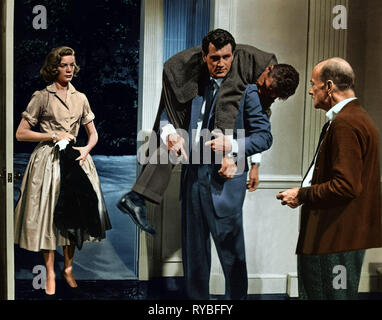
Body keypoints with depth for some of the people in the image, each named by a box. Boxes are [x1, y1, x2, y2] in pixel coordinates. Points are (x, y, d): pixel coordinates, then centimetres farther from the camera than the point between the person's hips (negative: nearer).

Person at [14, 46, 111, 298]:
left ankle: (68, 269, 19)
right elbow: (21, 133, -3)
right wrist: (54, 136, -9)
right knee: (48, 214, -1)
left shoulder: (80, 98, 10)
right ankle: (50, 274, 10)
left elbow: (93, 134, 13)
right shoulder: (42, 97, -1)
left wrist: (86, 150, -7)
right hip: (48, 160, -3)